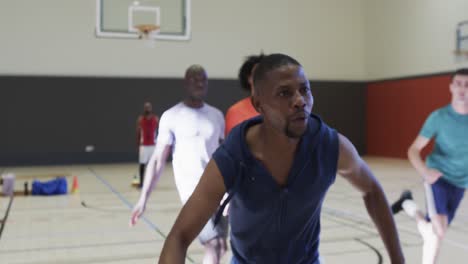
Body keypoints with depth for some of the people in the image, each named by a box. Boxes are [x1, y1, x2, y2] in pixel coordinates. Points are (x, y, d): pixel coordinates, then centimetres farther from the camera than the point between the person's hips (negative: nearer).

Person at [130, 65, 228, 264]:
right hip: (194, 190, -5)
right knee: (213, 246, -11)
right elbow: (158, 160, -6)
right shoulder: (172, 117, -5)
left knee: (220, 247, 8)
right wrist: (143, 198, -10)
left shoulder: (217, 115, 10)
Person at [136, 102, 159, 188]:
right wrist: (138, 144, 0)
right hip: (143, 145, 0)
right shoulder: (140, 119, 1)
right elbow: (138, 133, 4)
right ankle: (141, 182, 9)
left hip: (153, 145, 1)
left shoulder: (156, 119, 2)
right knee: (142, 164, 1)